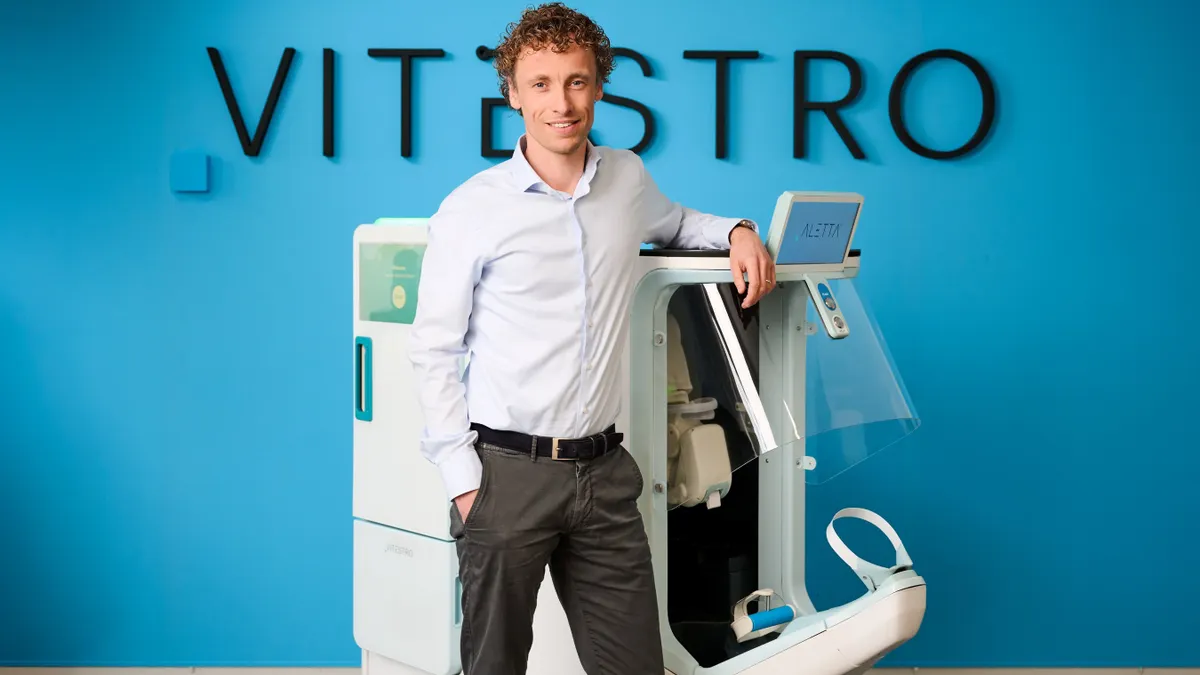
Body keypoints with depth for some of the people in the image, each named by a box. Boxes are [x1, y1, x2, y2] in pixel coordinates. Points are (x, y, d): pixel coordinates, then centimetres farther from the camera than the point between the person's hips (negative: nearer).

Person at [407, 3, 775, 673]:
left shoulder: (627, 177, 8)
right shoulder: (471, 210, -5)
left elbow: (672, 222, 32)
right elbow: (434, 351, -2)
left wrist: (737, 230, 11)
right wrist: (463, 479, -7)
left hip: (604, 470, 4)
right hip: (507, 472, -3)